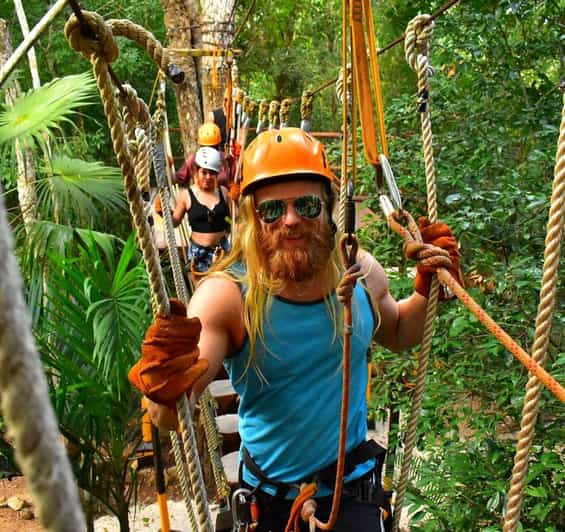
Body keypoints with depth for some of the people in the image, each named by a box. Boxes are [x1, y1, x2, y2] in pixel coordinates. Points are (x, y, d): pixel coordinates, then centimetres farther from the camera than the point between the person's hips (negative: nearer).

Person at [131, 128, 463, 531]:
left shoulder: (361, 272, -11)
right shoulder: (227, 293, -22)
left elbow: (398, 335, 11)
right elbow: (172, 420, -28)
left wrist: (426, 289, -6)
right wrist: (168, 391, -50)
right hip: (270, 499, -1)